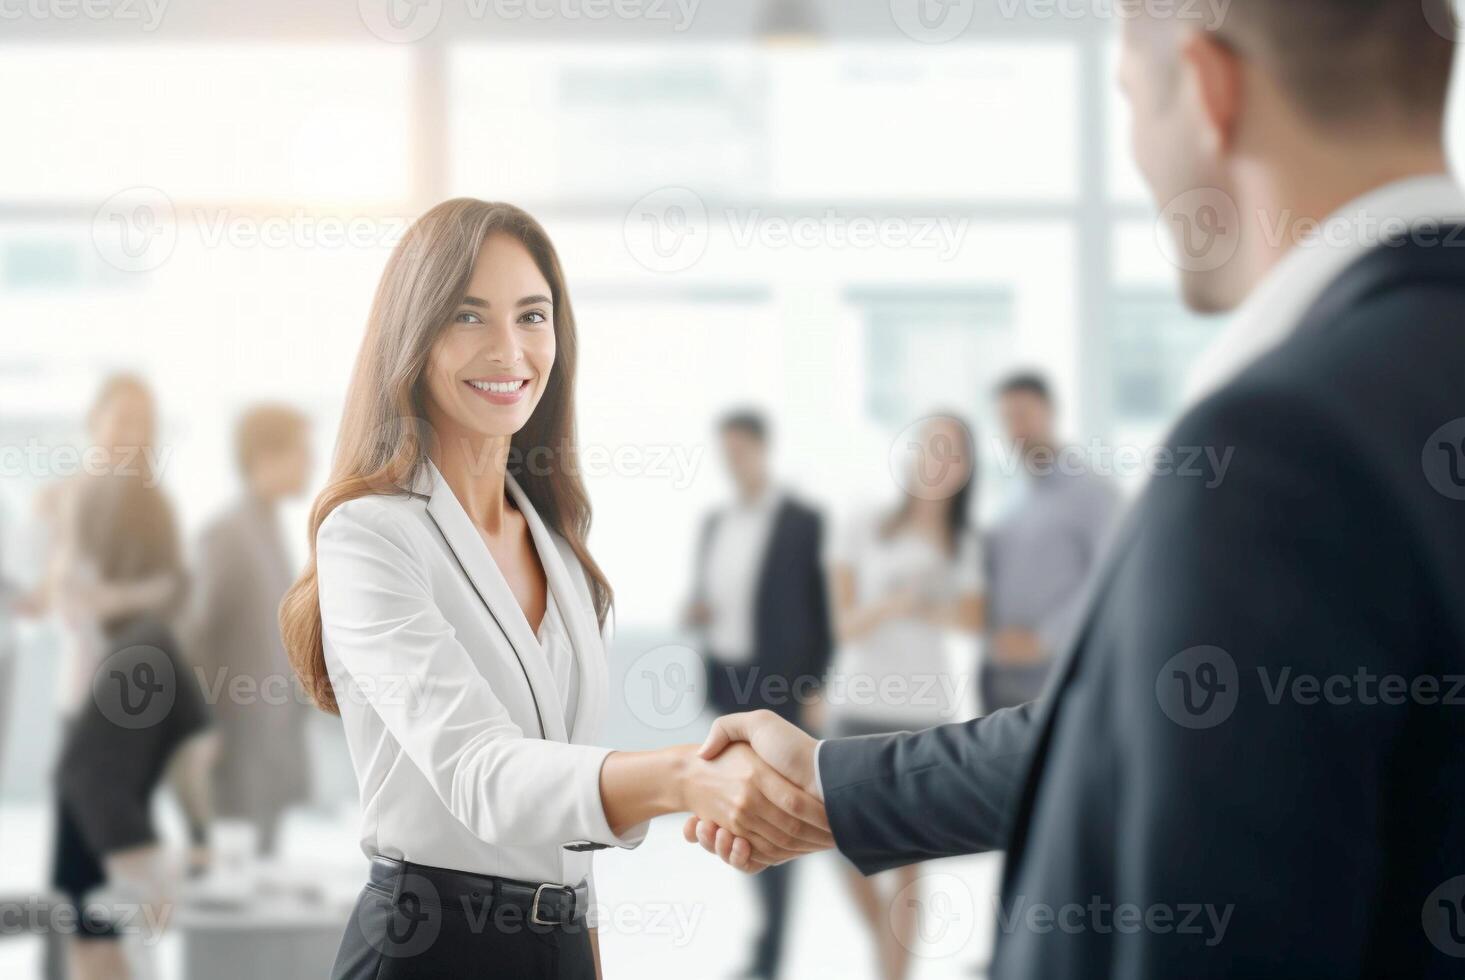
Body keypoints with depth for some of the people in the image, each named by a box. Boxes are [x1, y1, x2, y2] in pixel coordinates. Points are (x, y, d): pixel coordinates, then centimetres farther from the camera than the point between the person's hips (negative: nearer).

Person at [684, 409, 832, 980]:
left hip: (780, 686, -6)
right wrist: (696, 613, -4)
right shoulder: (715, 522, 12)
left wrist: (819, 687, -11)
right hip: (727, 682, 6)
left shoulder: (804, 523, -6)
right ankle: (772, 918, 25)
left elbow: (824, 606, -6)